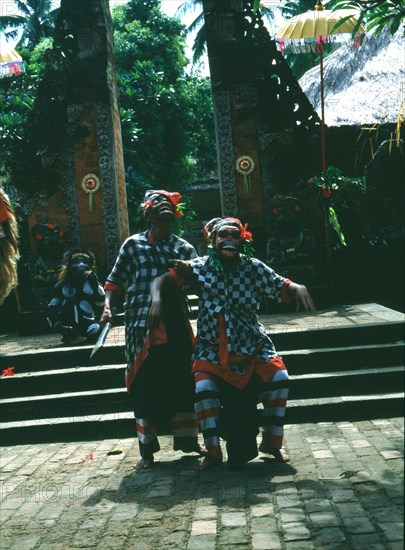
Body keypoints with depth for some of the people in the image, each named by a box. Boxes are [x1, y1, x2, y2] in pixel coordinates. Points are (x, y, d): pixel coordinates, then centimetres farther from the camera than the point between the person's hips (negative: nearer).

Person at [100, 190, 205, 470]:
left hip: (176, 326, 2)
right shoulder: (133, 245, 5)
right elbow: (115, 280, 8)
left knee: (183, 381, 7)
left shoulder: (184, 248, 7)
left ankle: (188, 439, 23)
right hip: (142, 326, -1)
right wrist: (108, 306, -7)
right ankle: (147, 450, 12)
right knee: (145, 385, 2)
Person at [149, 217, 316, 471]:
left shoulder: (254, 268, -7)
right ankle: (213, 451, -2)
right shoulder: (200, 267, -8)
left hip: (252, 343, 1)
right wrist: (157, 300, -28)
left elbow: (283, 287, -9)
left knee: (279, 378, -15)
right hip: (213, 347, -1)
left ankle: (271, 442, 8)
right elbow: (164, 278, -8)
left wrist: (299, 288, -32)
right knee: (204, 388, -22)